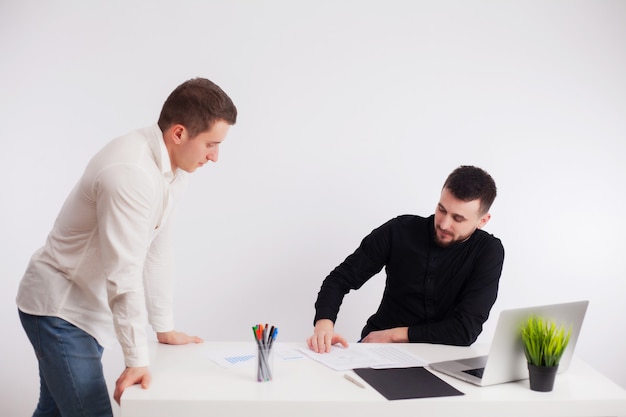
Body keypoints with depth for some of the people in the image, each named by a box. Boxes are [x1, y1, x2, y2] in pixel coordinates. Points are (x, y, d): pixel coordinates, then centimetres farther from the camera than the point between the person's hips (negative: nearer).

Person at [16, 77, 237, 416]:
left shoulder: (171, 166, 0)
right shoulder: (131, 172, -28)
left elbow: (157, 248, 6)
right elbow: (124, 272, -28)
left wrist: (165, 327, 11)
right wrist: (137, 361, -23)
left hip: (89, 308, 9)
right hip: (59, 308, -9)